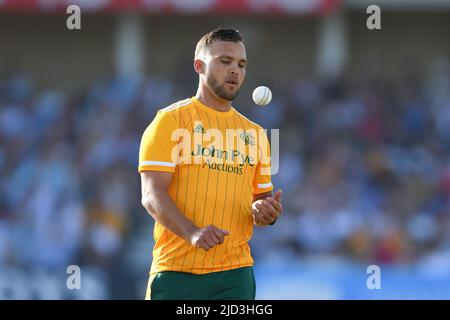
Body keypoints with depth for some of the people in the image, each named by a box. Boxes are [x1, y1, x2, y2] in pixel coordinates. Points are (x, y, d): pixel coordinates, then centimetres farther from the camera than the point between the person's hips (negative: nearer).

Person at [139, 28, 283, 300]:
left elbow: (262, 196, 23)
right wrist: (193, 233, -25)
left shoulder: (255, 133, 17)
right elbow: (153, 194, -9)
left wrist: (267, 213, -3)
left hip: (235, 275, 4)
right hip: (176, 272, -4)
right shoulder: (171, 120, 1)